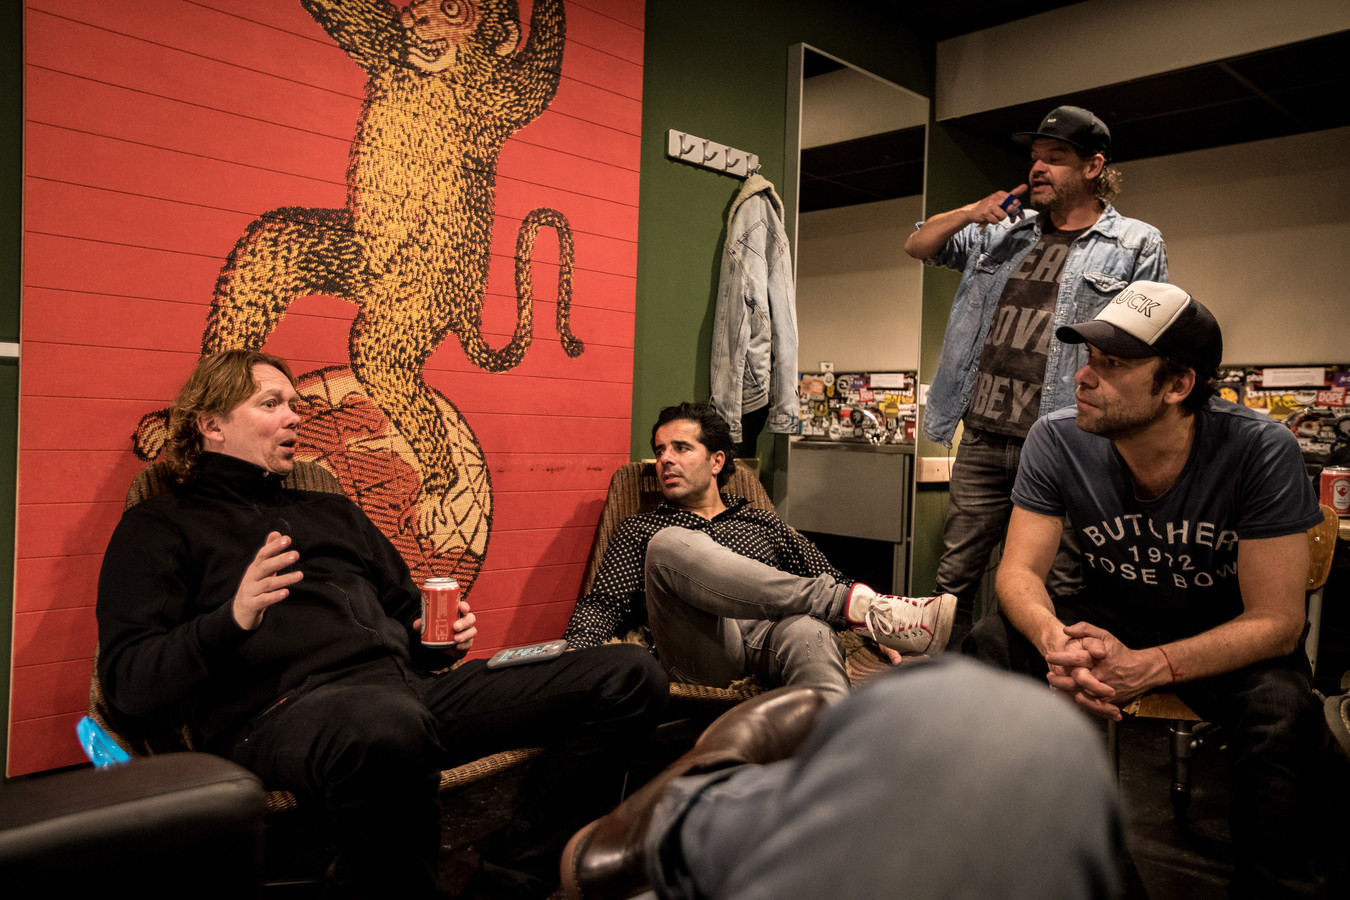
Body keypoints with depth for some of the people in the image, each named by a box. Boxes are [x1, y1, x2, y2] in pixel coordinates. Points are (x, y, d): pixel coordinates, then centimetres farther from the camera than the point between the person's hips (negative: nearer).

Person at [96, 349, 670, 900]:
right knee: (386, 725, -45)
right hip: (282, 709, -6)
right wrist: (232, 621, -18)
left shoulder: (334, 513, 30)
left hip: (411, 688, 7)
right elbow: (128, 683, 0)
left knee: (631, 677, -7)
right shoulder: (160, 527, 13)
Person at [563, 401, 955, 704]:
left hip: (771, 636, 1)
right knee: (669, 545, -29)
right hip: (701, 649, -1)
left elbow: (830, 582, 22)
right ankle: (862, 605, -31)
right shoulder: (640, 530, 27)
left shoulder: (763, 523, 29)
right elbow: (603, 605, 15)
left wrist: (880, 637, 3)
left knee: (806, 629, -36)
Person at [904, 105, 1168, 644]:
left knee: (1058, 590, 3)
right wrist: (971, 213, 4)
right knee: (954, 577, 10)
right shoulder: (1004, 233, 17)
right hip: (982, 438, 4)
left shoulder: (1137, 246, 4)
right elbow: (918, 247, 22)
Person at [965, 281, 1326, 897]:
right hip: (1112, 614, 3)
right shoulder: (1056, 441, -17)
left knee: (1282, 710, -34)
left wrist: (1145, 667, -39)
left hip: (1228, 636, -2)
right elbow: (1020, 570, -15)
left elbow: (1275, 620, -22)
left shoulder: (1259, 451, -24)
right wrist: (1055, 641, -40)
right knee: (991, 644, -21)